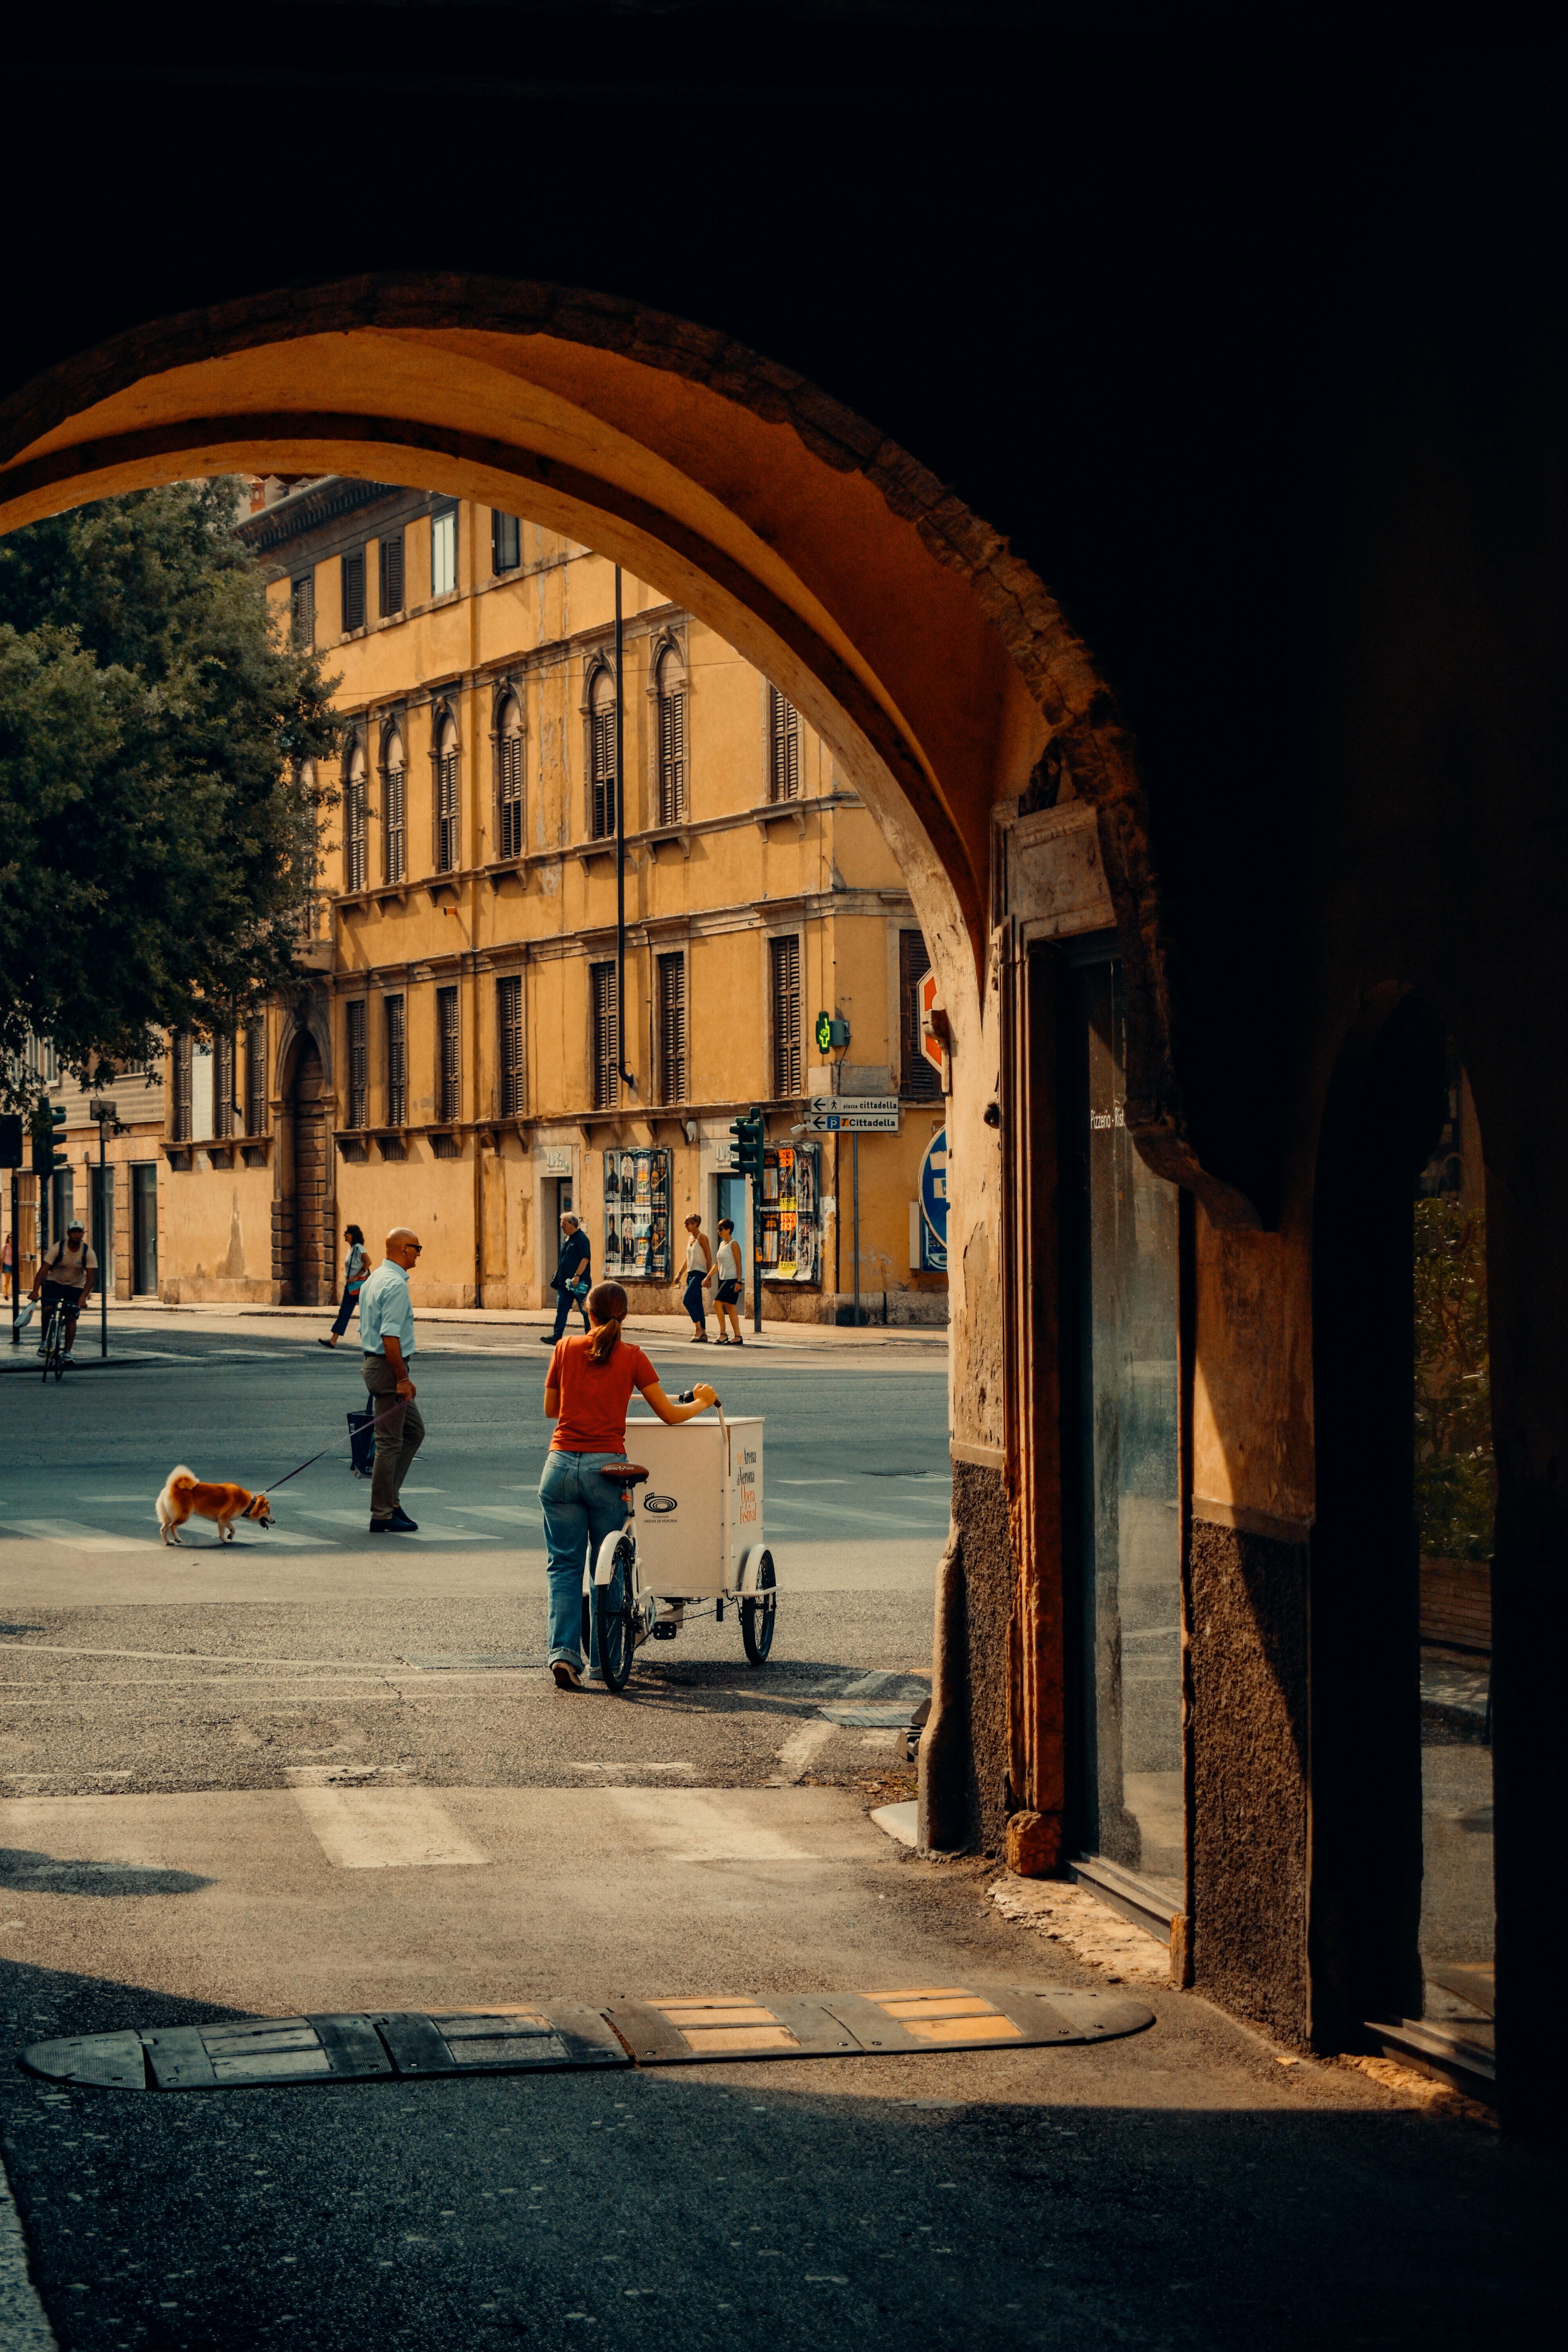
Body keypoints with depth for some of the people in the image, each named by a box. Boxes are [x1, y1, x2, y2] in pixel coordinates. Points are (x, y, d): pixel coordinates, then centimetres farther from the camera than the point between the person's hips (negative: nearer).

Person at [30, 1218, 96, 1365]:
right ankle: (44, 1340, -2)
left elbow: (90, 1277, -19)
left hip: (76, 1287, 1)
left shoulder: (88, 1253, -15)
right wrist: (35, 1291, -33)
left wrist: (83, 1297, -35)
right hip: (55, 1283, -1)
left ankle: (68, 1351, -2)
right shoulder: (57, 1248, -18)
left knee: (71, 1317, -10)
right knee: (47, 1309, -23)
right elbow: (44, 1270, -21)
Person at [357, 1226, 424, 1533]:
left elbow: (365, 1330, 20)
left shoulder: (373, 1280, 14)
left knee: (414, 1430, 18)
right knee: (390, 1443, -4)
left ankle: (390, 1497, 17)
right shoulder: (395, 1284, -18)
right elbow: (390, 1337, -24)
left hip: (374, 1362, 10)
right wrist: (402, 1379, -20)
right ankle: (383, 1516, 1)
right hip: (389, 1368, -10)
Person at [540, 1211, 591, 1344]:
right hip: (565, 1282, 9)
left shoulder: (581, 1239, -13)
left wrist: (577, 1276, -25)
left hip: (578, 1283, -9)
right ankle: (557, 1337, 0)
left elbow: (585, 1259, -20)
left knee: (585, 1310, 0)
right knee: (562, 1309, 3)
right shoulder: (566, 1239, 15)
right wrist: (558, 1276, 20)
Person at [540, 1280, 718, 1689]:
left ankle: (564, 1652, -7)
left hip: (561, 1464, 1)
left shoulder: (566, 1349, 5)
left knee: (565, 1565, 7)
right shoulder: (632, 1357, 0)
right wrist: (702, 1401, 24)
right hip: (605, 1469, -1)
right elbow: (670, 1414, 5)